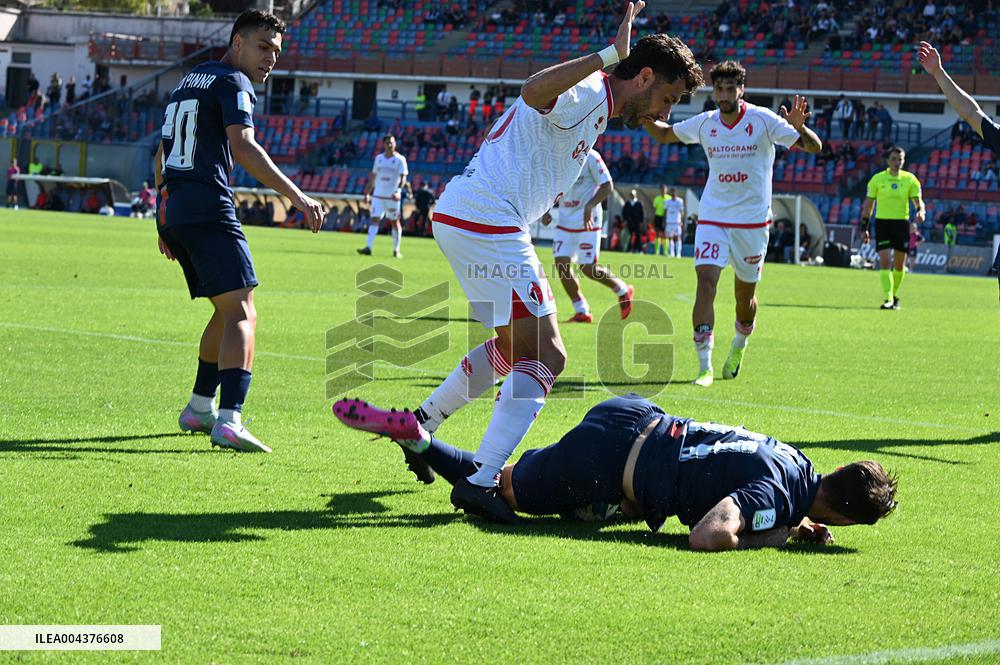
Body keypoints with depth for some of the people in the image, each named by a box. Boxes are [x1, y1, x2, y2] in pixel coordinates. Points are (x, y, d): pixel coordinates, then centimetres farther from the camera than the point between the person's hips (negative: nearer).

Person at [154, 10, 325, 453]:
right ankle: (229, 420, -30)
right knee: (242, 313, -14)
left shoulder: (188, 81, 25)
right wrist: (296, 196, -23)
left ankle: (200, 408, 29)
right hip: (208, 209, -9)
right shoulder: (233, 83, -3)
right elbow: (243, 148, -18)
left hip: (171, 209, 9)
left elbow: (161, 156, 28)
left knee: (227, 311, 23)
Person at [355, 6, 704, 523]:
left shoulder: (592, 102, 21)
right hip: (486, 223, -11)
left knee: (517, 349, 23)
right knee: (545, 356, -13)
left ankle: (422, 422, 32)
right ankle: (480, 482, -18)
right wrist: (610, 54, -35)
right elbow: (535, 91, -34)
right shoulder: (587, 94, -11)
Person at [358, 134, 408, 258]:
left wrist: (398, 191, -27)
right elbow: (373, 177, 17)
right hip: (378, 195, 3)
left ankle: (396, 250, 12)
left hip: (393, 197, -3)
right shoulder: (379, 158, 10)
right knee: (374, 220, -7)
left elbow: (403, 177, -12)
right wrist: (367, 193, 15)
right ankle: (368, 247, -14)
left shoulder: (400, 159, -4)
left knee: (395, 222, 4)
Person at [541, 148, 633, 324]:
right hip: (565, 221, 6)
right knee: (561, 264, -4)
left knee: (588, 268, -6)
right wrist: (545, 210, 0)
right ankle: (581, 312, 8)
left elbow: (607, 186, -12)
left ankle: (623, 291, 21)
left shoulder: (589, 157, -13)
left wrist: (590, 205, -26)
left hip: (587, 222, -6)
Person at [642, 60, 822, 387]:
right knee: (706, 281, -17)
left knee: (745, 295, 9)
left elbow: (815, 146, -12)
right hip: (712, 218, 1)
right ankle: (704, 366, -18)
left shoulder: (763, 120, -9)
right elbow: (663, 134, 19)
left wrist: (798, 127, -33)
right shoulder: (705, 123, 1)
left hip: (752, 221, -1)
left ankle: (739, 347, 41)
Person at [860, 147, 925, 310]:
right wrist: (864, 228, 3)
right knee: (885, 261, -14)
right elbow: (868, 204, 6)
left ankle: (895, 295, 29)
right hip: (882, 222, -2)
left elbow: (918, 200, 2)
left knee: (899, 264, 9)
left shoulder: (910, 179, 3)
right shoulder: (877, 179, 1)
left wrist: (920, 211, -22)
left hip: (902, 223, 2)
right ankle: (888, 299, -17)